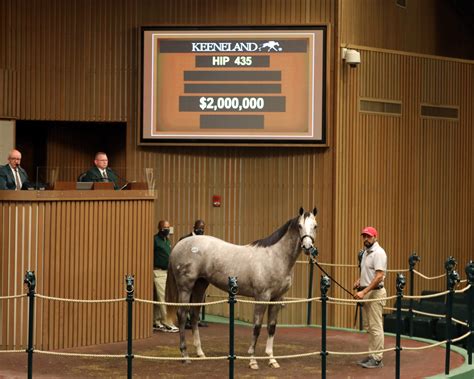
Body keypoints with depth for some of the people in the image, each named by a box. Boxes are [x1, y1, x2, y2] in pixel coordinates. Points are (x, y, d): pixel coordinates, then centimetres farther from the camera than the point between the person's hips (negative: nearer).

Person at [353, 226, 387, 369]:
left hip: (375, 293, -10)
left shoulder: (378, 253, -15)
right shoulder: (365, 252, 15)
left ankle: (377, 359, -5)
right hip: (365, 293, 10)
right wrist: (359, 281, 8)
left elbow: (379, 276, -23)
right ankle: (372, 355, 20)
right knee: (369, 327, 13)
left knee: (375, 327, -7)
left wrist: (364, 292, -26)